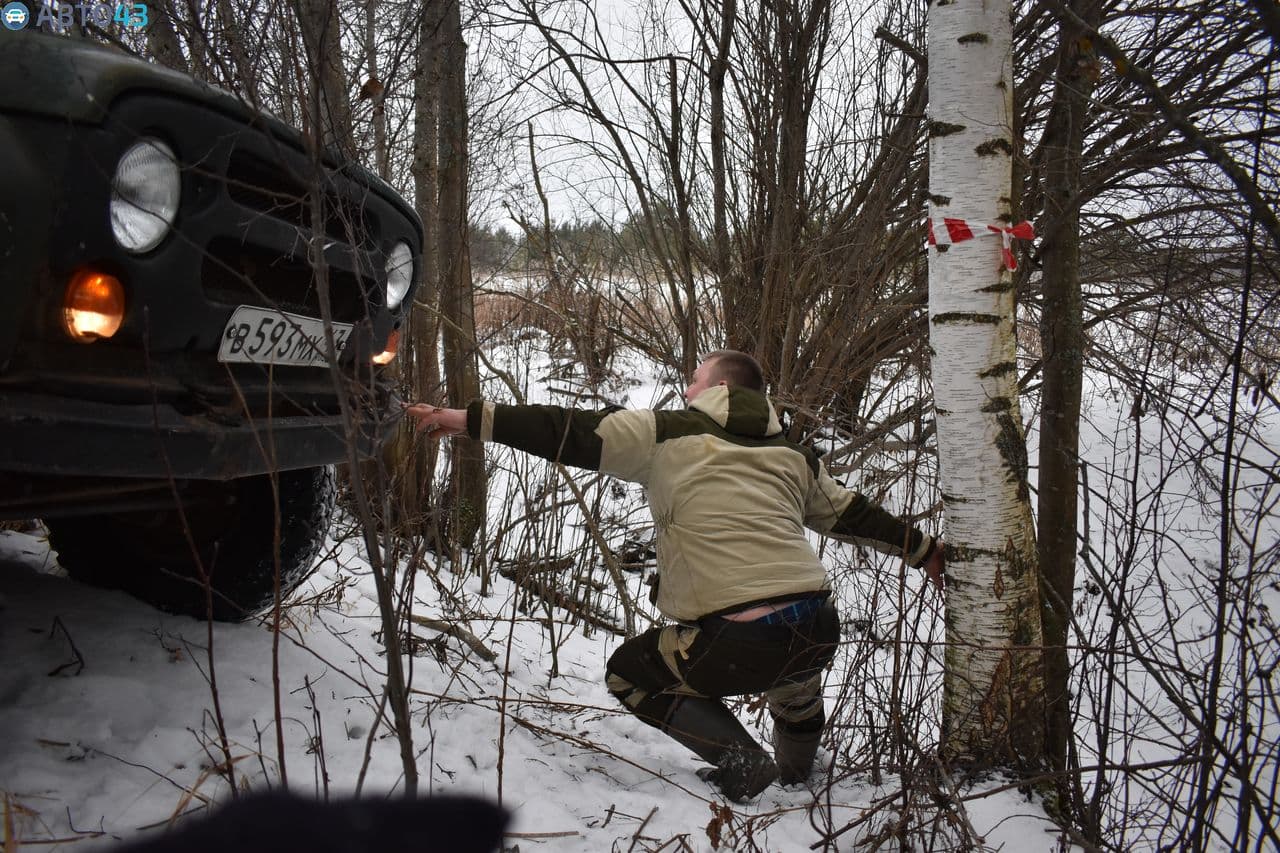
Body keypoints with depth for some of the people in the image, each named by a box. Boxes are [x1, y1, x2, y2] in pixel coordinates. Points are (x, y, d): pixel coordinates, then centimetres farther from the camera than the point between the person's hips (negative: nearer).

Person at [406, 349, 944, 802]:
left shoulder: (665, 433, 4)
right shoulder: (793, 456, 18)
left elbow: (569, 433, 1)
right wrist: (926, 553, 44)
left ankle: (742, 762, 9)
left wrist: (471, 419, 4)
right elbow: (855, 515, 28)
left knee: (628, 674, 20)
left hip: (735, 643, -6)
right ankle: (797, 771, 49)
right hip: (820, 633, 6)